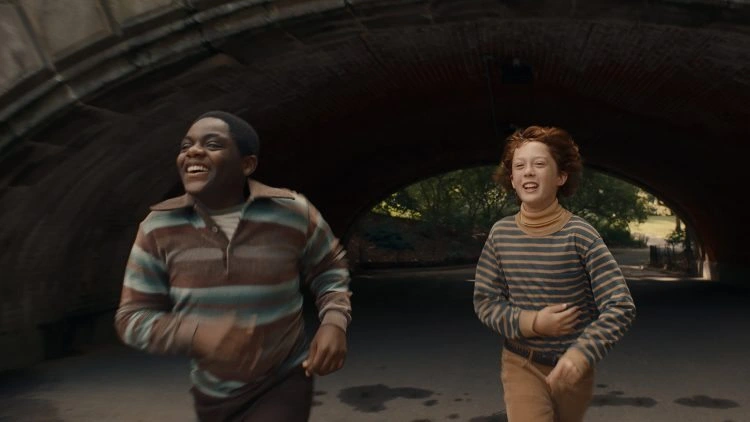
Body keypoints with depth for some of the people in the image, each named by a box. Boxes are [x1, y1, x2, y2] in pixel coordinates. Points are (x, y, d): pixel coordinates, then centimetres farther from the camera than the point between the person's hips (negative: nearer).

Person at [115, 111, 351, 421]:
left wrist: (334, 322, -17)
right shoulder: (158, 227, -12)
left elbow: (328, 270, 3)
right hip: (212, 396, 3)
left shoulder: (294, 213, -14)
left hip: (282, 385, -2)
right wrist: (196, 334, -28)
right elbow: (132, 317, -8)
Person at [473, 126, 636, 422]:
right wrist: (532, 322, -19)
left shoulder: (579, 234, -16)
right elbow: (484, 302, -2)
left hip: (571, 367, 0)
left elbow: (621, 306, -19)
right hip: (521, 365, 1)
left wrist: (582, 353, -34)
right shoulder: (500, 234, -8)